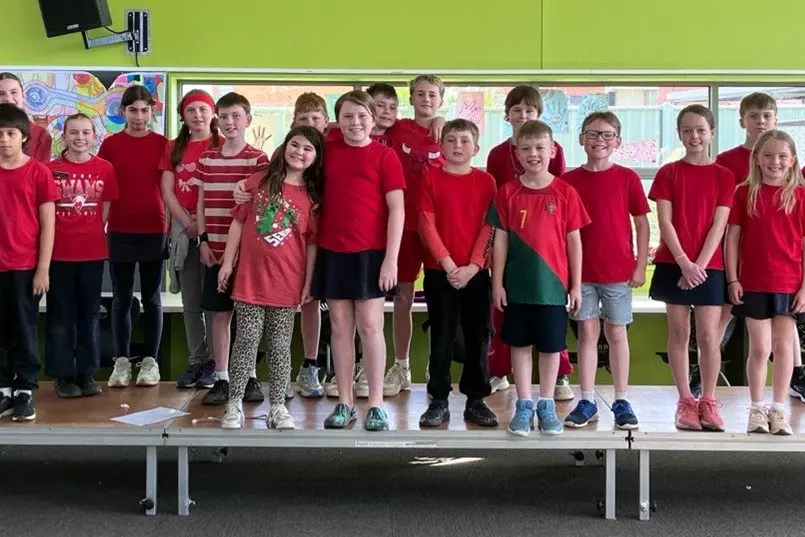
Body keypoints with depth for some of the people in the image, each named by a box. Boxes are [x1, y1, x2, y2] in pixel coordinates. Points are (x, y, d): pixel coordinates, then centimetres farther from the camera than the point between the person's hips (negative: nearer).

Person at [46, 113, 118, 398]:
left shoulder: (104, 168, 2)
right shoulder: (51, 168, -1)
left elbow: (106, 209, 7)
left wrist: (91, 235, 0)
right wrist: (62, 235, -5)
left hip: (93, 252, 2)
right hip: (59, 252, -1)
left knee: (90, 314, 10)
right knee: (61, 315, 5)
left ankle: (86, 373, 19)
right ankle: (62, 375, 13)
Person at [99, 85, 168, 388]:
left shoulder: (163, 144, 2)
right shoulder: (110, 145, 2)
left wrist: (170, 227, -1)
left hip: (154, 231, 0)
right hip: (119, 232, 0)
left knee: (151, 298, 7)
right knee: (121, 298, 6)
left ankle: (150, 361, 15)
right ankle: (121, 361, 14)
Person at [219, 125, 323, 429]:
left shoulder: (313, 197, 3)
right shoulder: (258, 181, 2)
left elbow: (312, 242, 4)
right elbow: (239, 221, 5)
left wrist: (309, 282, 2)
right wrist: (227, 262, 1)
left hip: (287, 283, 1)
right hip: (250, 277, -1)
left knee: (280, 345, 8)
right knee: (247, 341, 2)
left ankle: (278, 406, 16)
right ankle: (235, 404, 10)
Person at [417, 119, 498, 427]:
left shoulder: (486, 181, 5)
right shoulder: (430, 178, 2)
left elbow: (489, 228, -1)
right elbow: (427, 225, -4)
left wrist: (472, 267, -11)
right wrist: (448, 264, -13)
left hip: (476, 272, 1)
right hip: (439, 271, -1)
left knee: (478, 337, 5)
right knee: (441, 337, 3)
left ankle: (476, 400, 14)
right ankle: (439, 400, 11)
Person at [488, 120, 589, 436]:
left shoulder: (565, 193, -1)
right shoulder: (507, 193, 0)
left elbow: (574, 240, 1)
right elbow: (500, 240, 2)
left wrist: (576, 285, 0)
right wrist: (497, 283, -2)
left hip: (553, 284, -1)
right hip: (518, 283, 1)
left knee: (551, 346, 8)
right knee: (520, 344, 8)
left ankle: (547, 405, 21)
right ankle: (524, 405, 18)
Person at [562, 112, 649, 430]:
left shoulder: (627, 178, 0)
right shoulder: (569, 180, 2)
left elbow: (641, 224, 2)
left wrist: (640, 266, -2)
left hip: (619, 270, -1)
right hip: (581, 270, 1)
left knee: (617, 334, 6)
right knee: (587, 333, 6)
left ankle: (621, 402, 15)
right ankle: (587, 401, 13)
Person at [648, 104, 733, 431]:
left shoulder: (724, 176, 4)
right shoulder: (668, 174, 3)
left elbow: (718, 226, -3)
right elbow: (665, 222, -5)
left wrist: (699, 265, -13)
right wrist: (684, 262, -14)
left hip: (708, 266, 0)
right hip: (674, 264, 0)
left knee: (709, 336, -1)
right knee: (679, 334, 4)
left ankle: (708, 402, 10)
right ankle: (685, 401, 11)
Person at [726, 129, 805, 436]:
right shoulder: (744, 193, 1)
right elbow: (732, 236, 1)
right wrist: (732, 279, -4)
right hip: (752, 284, 0)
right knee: (760, 348, 4)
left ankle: (778, 409, 17)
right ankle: (757, 409, 17)